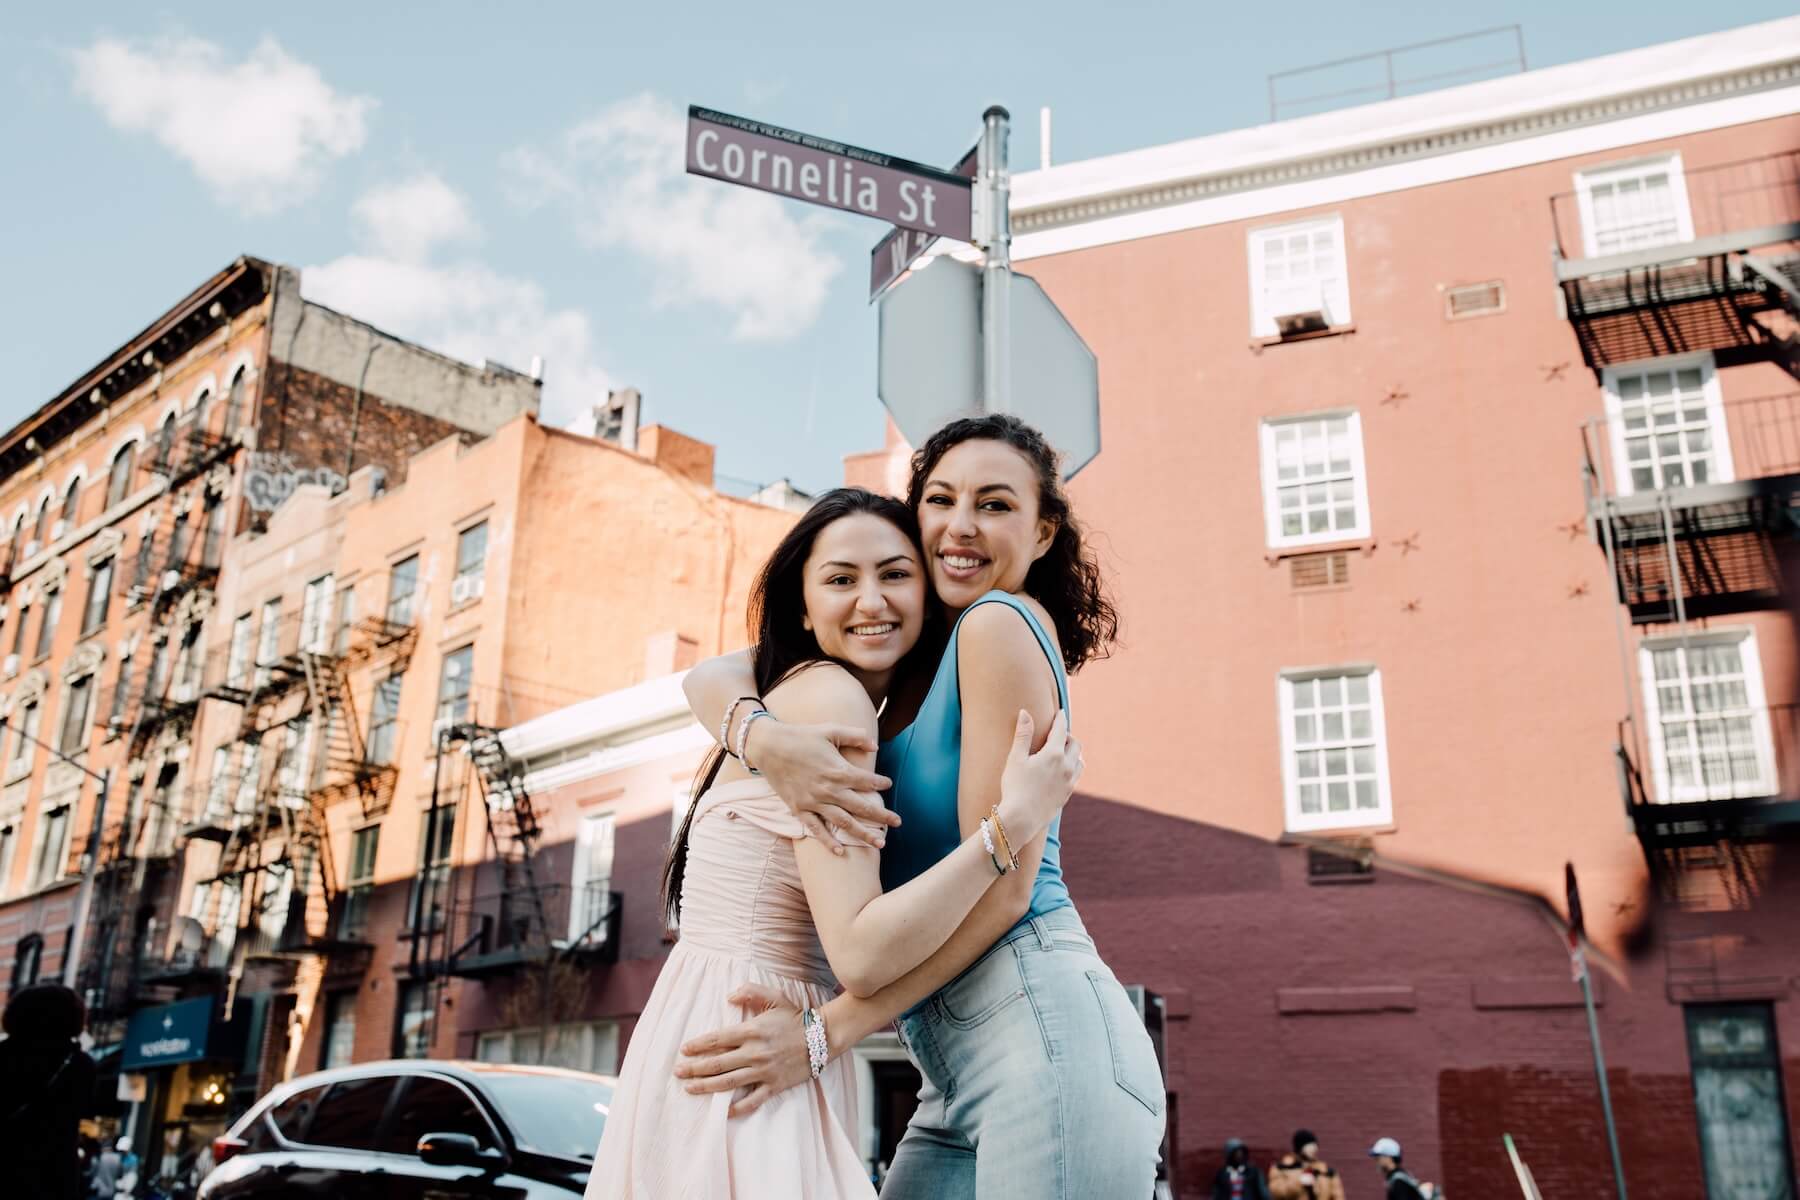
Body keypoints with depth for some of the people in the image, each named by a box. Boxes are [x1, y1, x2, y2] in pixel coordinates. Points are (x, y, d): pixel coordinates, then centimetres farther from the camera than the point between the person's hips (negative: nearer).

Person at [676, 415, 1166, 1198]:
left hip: (1042, 1028, -8)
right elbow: (709, 678, 8)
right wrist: (766, 740, -16)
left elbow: (1001, 885, -14)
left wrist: (825, 1033, -13)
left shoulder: (1002, 622, -9)